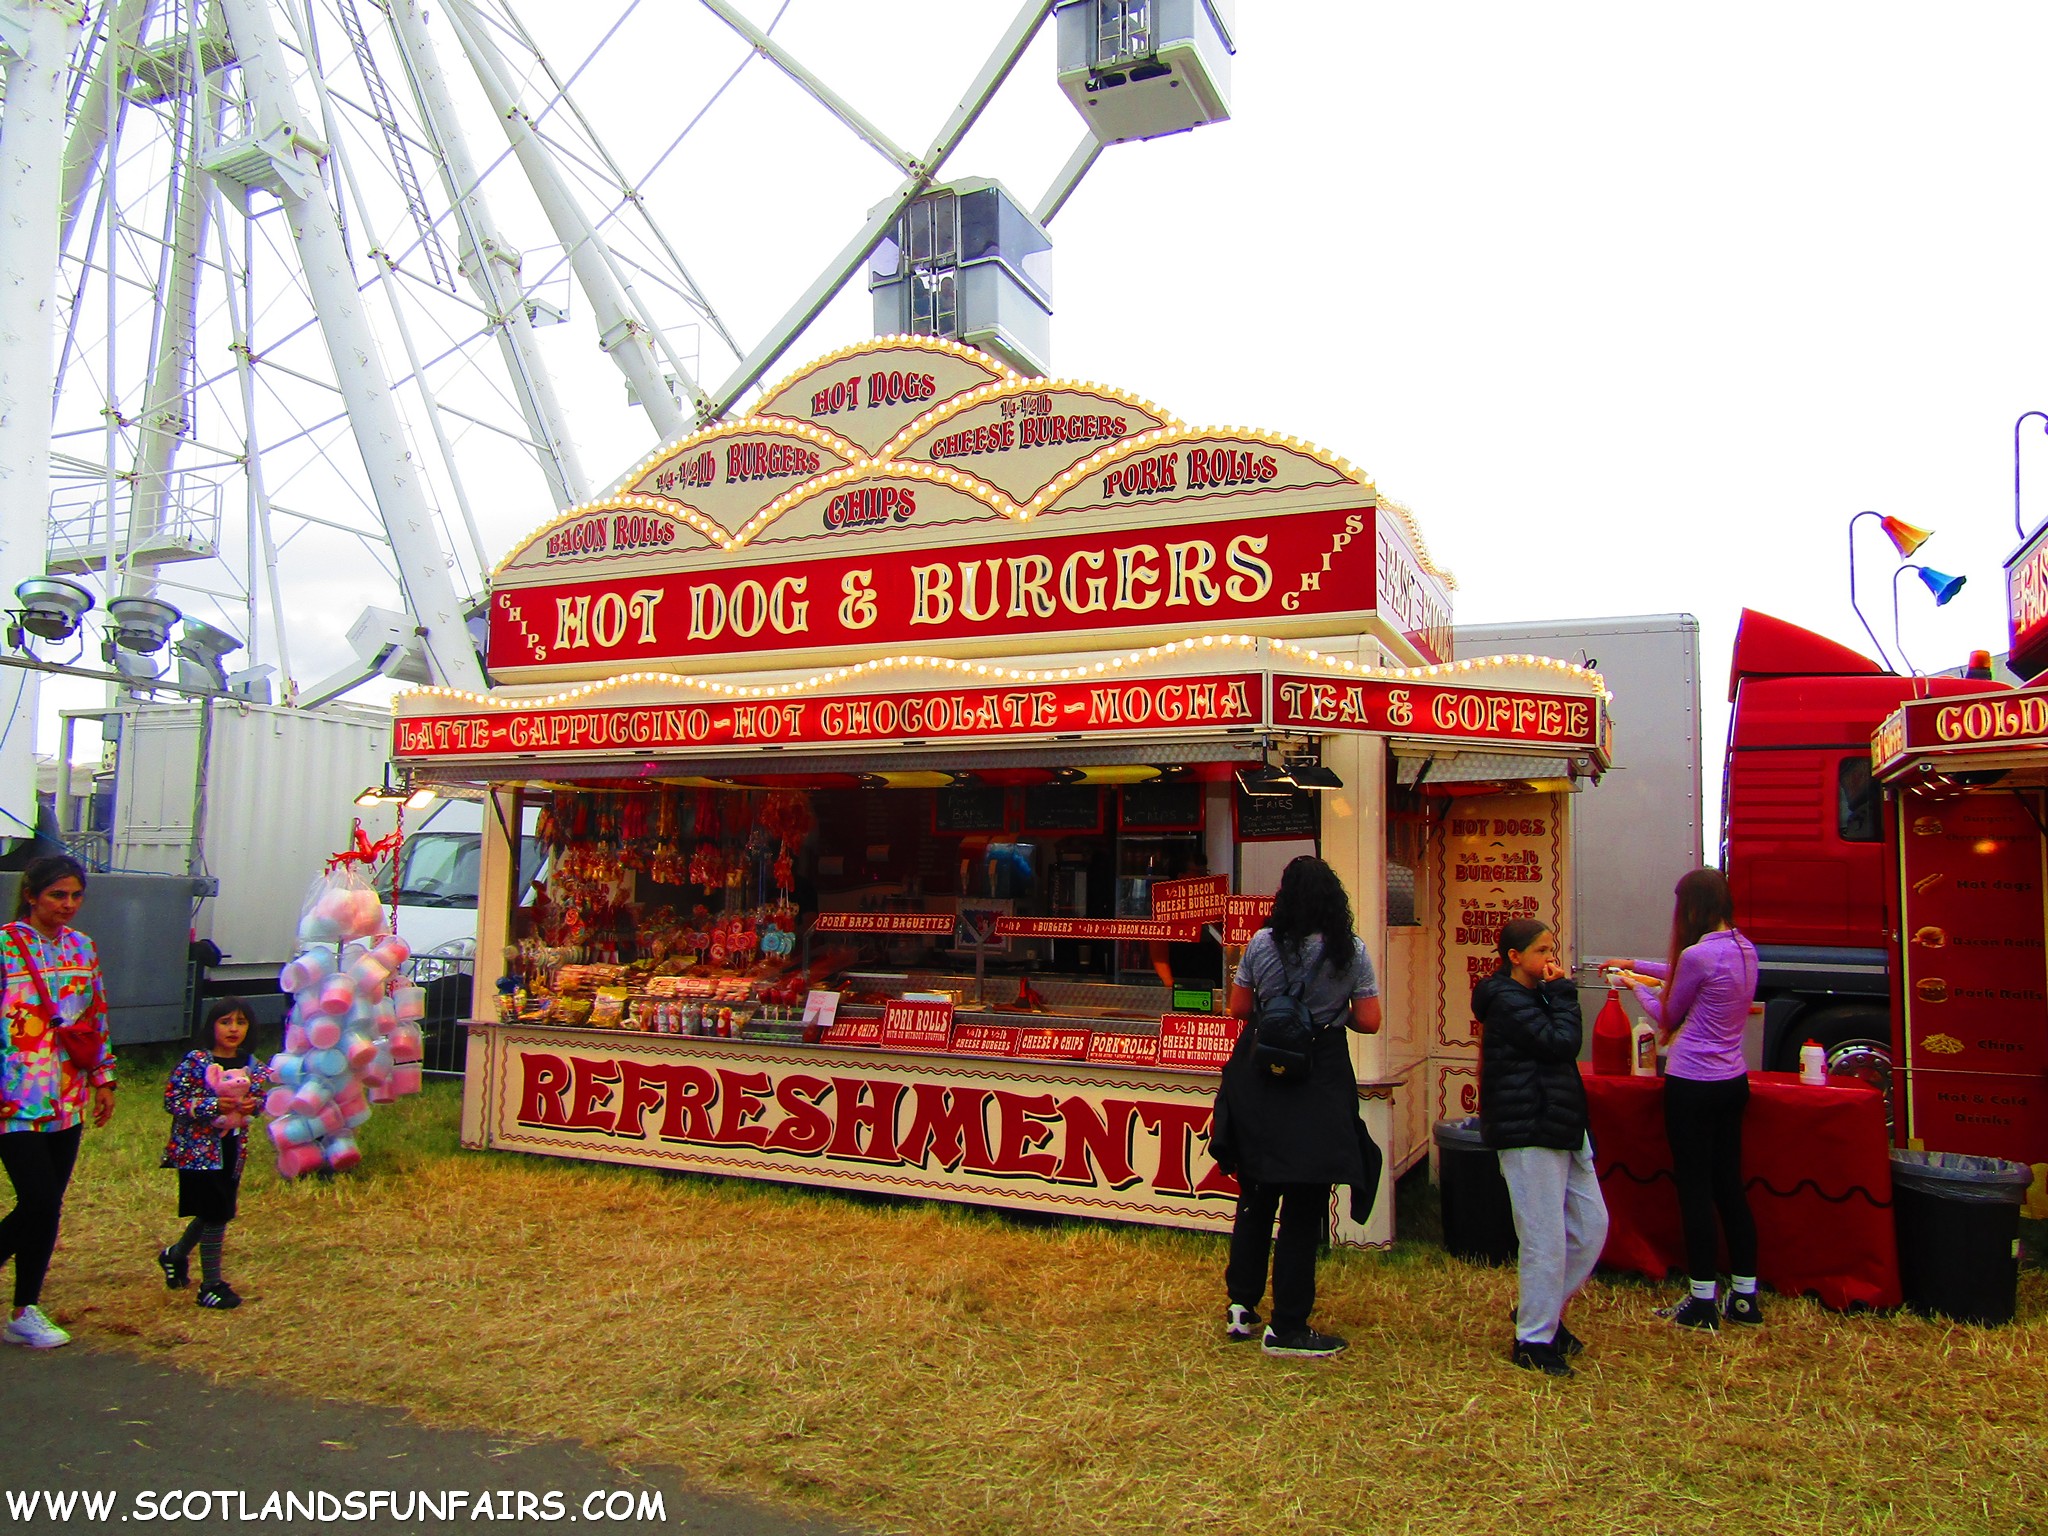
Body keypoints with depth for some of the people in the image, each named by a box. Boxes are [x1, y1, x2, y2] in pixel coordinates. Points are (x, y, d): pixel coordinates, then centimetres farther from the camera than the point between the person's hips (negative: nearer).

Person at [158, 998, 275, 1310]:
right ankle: (211, 1285, 8)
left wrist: (251, 1104, -10)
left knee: (217, 1212, 17)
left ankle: (176, 1254, 45)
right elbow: (172, 1100, -15)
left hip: (232, 1149, 6)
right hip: (199, 1147, -6)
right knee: (215, 1214, -5)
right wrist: (215, 1106, -25)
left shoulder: (250, 1064, 4)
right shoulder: (195, 1061, -12)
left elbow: (260, 1098, 13)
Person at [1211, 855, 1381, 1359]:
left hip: (1260, 1076, 3)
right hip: (1321, 1082, -2)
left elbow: (1238, 1008, 5)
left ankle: (1241, 1306, 23)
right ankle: (1287, 1328, 11)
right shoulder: (1352, 951, -7)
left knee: (1256, 1196, 17)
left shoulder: (1262, 943, -3)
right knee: (1304, 1206, 5)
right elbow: (1369, 1021, -3)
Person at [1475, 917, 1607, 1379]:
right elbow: (1562, 1043, -20)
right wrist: (1563, 992, -12)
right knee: (1546, 1237, -5)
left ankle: (1545, 1311, 28)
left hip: (1561, 1127, 10)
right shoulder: (1508, 1002, -13)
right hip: (1529, 1132, -10)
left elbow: (1560, 1052, 16)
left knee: (1592, 1224, 12)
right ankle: (1533, 1340, 8)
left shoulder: (1535, 998, 17)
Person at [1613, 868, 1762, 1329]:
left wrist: (1638, 985, 13)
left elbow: (1668, 1017, -4)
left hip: (1692, 1087, -8)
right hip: (1733, 1082, 8)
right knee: (1729, 1186, 15)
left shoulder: (1697, 955, -20)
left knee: (1695, 1191, 1)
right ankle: (1745, 1297, 22)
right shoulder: (1745, 950, 5)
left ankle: (1703, 1303, 9)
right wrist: (1636, 965, 30)